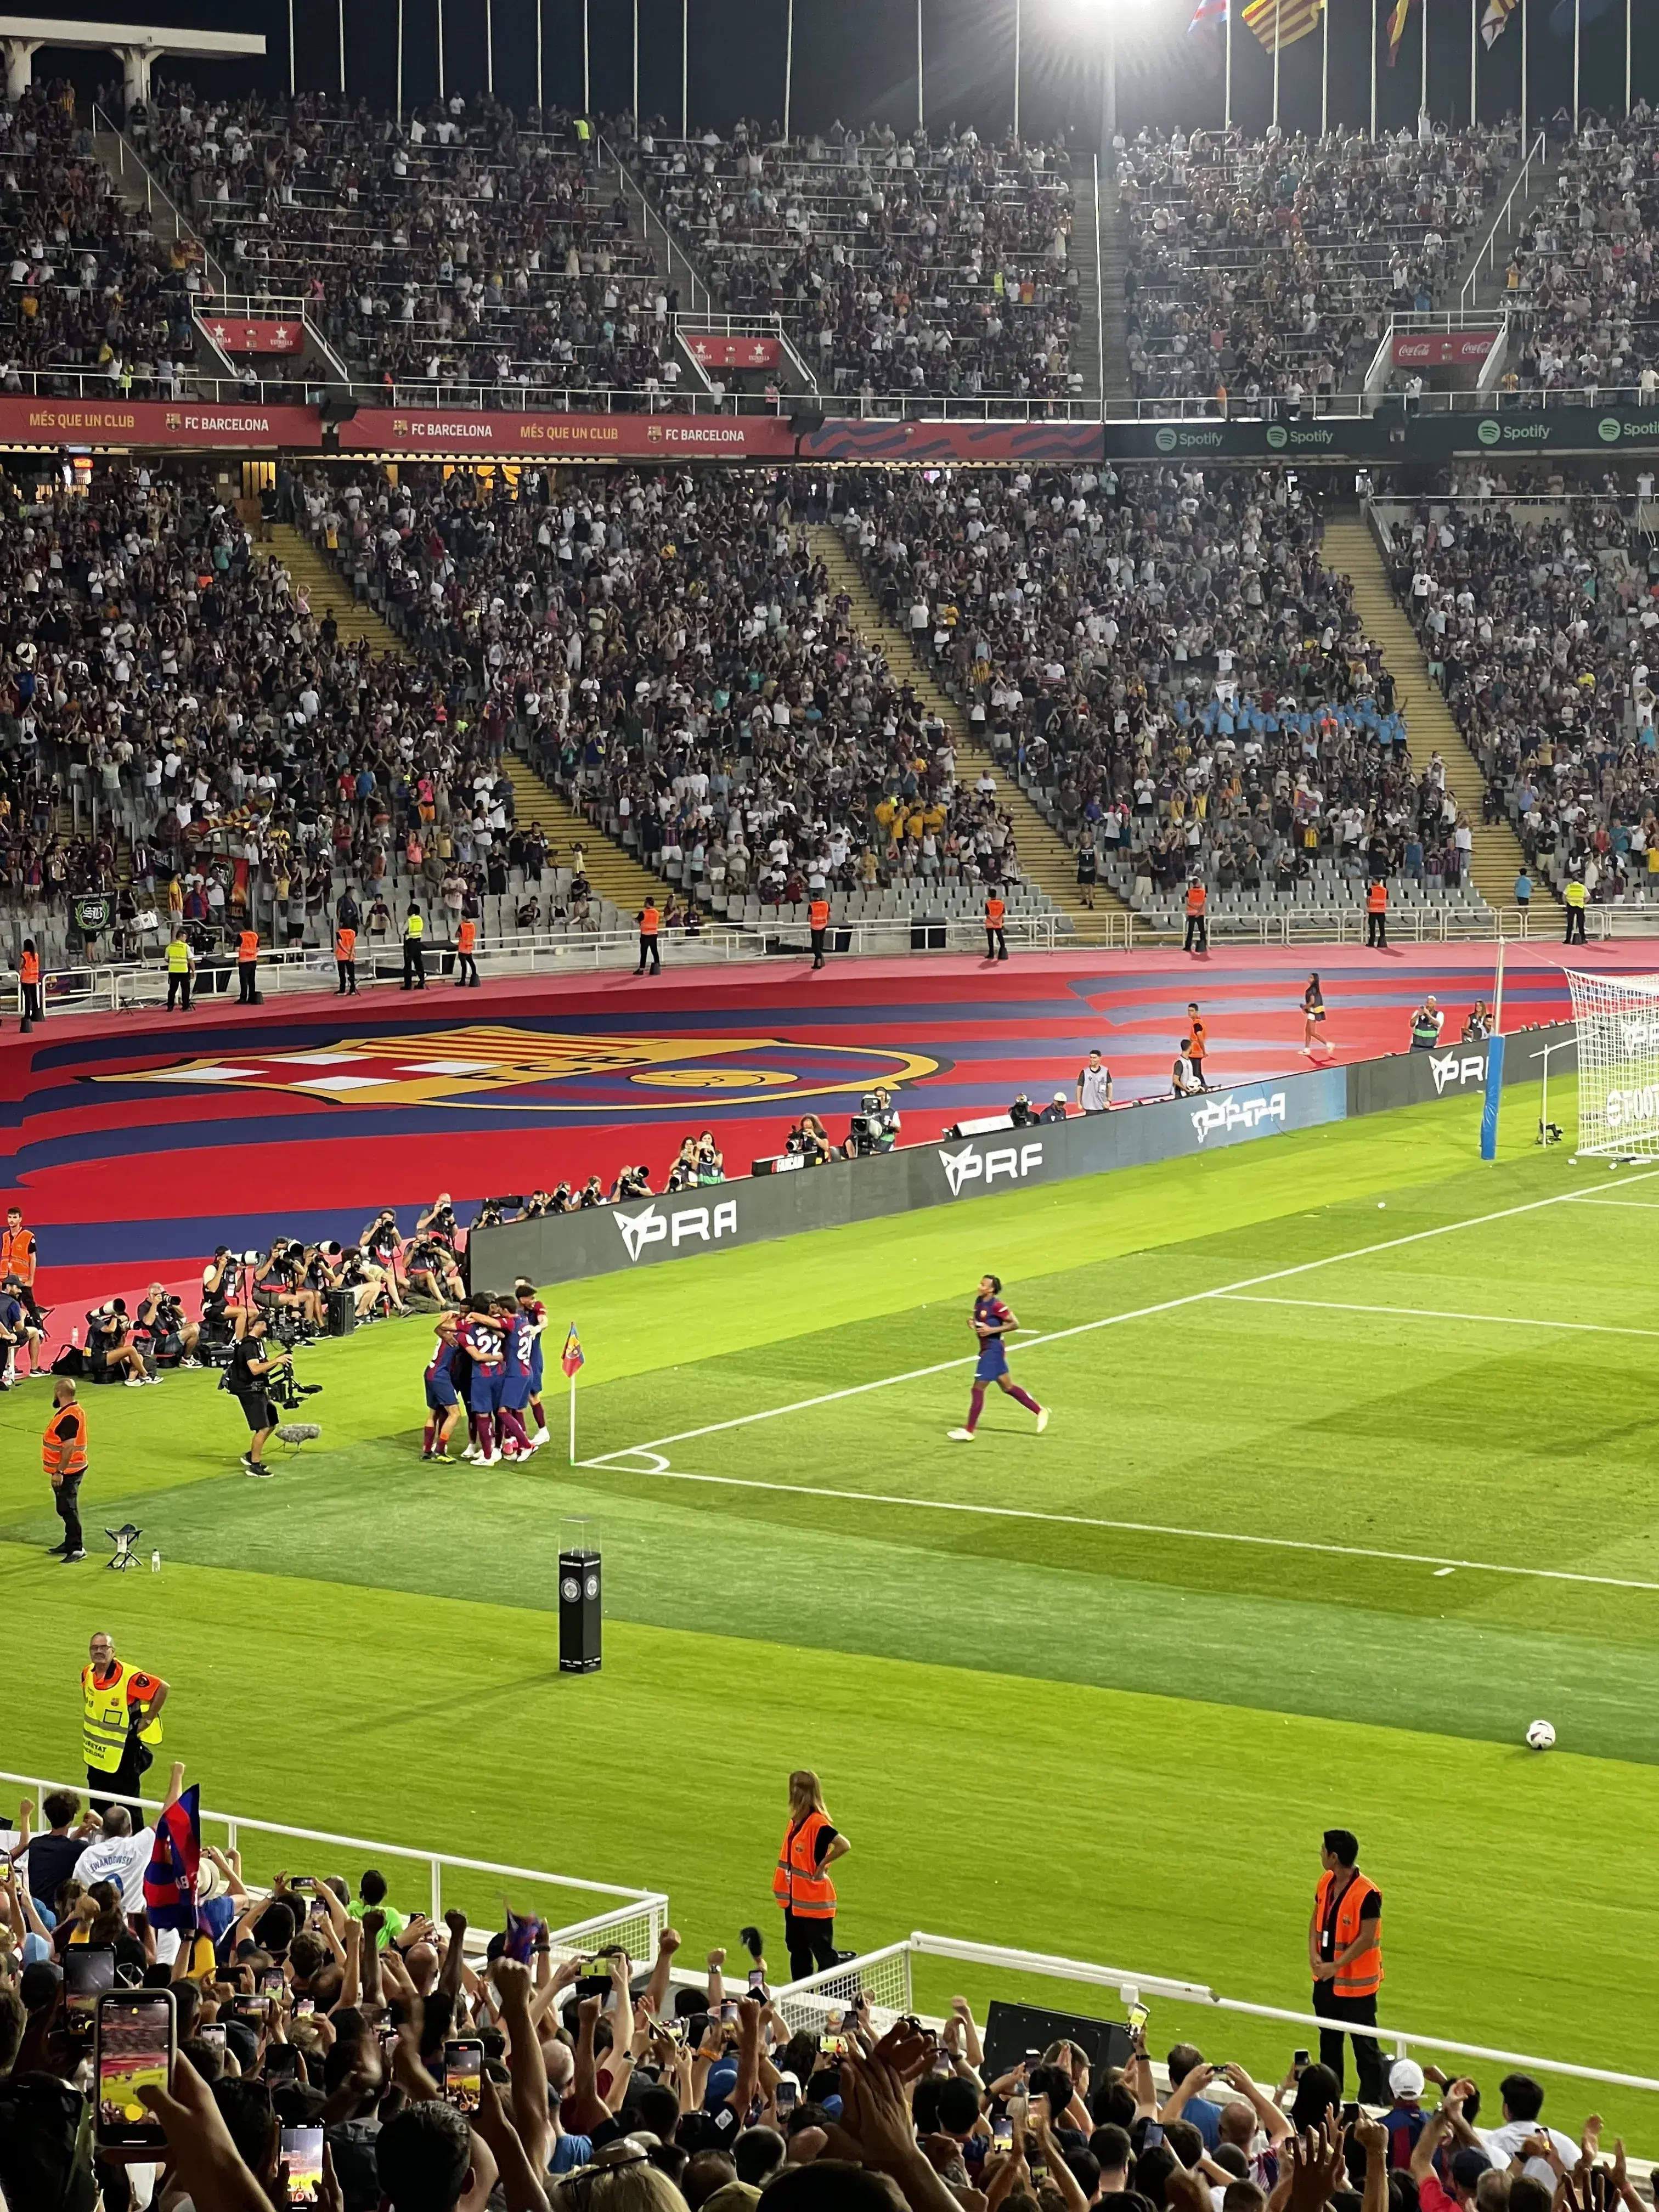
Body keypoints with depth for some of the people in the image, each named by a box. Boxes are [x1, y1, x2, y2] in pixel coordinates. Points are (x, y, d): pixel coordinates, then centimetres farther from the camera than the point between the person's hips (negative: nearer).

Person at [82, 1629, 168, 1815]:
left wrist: (148, 1719, -14)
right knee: (98, 1806, 18)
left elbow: (162, 1688, -18)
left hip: (124, 1752, -7)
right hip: (96, 1753, 7)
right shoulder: (88, 1673, -1)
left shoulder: (128, 1676, -23)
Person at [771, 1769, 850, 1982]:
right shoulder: (795, 1820, 6)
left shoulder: (818, 1823, -20)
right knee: (797, 1950, 19)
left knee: (823, 1953, -1)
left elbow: (844, 1845, -31)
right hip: (795, 1900, 9)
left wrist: (823, 1864, -19)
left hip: (814, 1903, -9)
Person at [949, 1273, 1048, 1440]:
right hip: (986, 1349, 10)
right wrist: (973, 1324, 0)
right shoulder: (979, 1302, 8)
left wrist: (992, 1330, -22)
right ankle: (1040, 1411, 29)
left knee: (978, 1389, -7)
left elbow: (1015, 1325, -16)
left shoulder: (996, 1306, -18)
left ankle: (969, 1432, -1)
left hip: (993, 1350, -10)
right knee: (1007, 1387, 18)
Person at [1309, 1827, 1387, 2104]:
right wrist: (1314, 1954, -5)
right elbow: (1316, 1920, 10)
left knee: (1365, 2047, 0)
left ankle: (1375, 2101, 7)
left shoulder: (1367, 1894, -22)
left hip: (1356, 1983, -8)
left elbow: (1367, 1939, -21)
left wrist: (1336, 1966, -19)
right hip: (1326, 1978, 8)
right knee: (1329, 2040, 19)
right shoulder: (1326, 1882, 1)